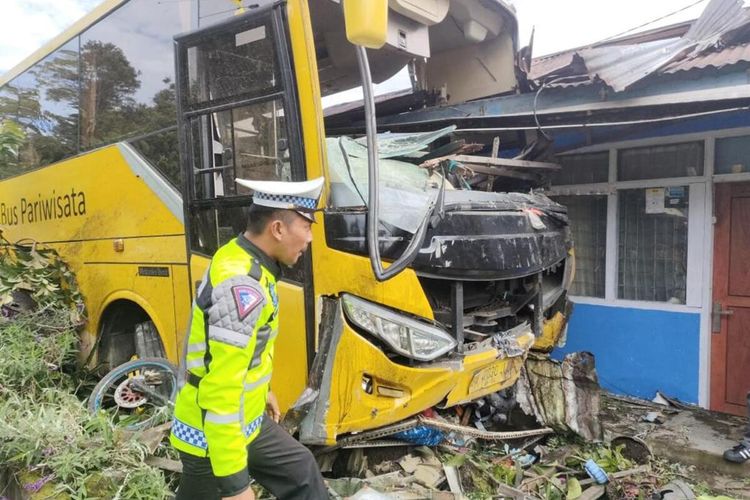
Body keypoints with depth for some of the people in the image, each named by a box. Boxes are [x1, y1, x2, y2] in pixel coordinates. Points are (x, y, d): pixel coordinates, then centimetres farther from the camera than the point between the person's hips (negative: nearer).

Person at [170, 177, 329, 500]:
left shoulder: (240, 259, 0)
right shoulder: (241, 286, -31)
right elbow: (220, 391, -32)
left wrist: (262, 390, 25)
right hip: (213, 437, -9)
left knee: (301, 473, 19)